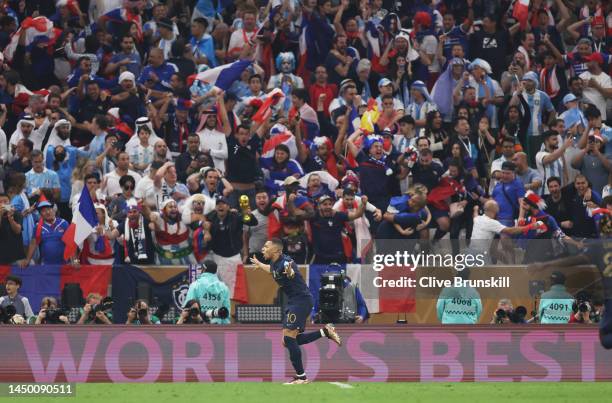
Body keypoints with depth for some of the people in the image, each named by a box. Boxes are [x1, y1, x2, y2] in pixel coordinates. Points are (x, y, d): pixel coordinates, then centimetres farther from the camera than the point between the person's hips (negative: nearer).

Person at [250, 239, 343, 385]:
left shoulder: (285, 262, -21)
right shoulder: (274, 264, 8)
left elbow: (292, 274, -45)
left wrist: (290, 272, -69)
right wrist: (259, 265, 52)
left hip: (302, 300, -10)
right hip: (293, 301, 10)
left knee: (289, 337, -16)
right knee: (289, 341, 9)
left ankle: (301, 377, -12)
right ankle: (325, 332, 16)